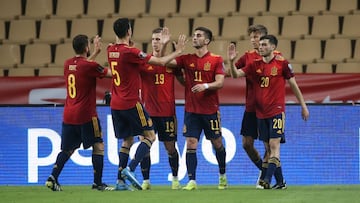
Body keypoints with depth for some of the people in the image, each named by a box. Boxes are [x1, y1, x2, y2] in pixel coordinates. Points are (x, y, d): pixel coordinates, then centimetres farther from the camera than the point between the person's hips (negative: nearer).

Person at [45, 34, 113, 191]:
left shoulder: (68, 64, 8)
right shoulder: (90, 66, -13)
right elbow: (111, 73, -4)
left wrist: (96, 53, 32)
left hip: (68, 115, 6)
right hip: (86, 115, -6)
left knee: (67, 149, 14)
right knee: (98, 146, 4)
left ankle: (53, 178, 0)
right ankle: (98, 183, 2)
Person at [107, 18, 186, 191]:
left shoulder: (111, 51, 5)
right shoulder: (130, 52, -17)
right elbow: (161, 62, -14)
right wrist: (178, 51, 3)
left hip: (116, 104, 7)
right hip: (131, 103, -7)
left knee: (127, 140, 16)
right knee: (150, 135, 2)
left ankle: (120, 181, 8)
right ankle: (130, 169, -15)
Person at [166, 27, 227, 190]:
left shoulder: (216, 60, -2)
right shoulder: (187, 59, 6)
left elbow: (220, 83, -9)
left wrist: (205, 86, -25)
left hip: (210, 109, -2)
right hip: (191, 110, 2)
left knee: (217, 143, 10)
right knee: (190, 144, -6)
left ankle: (222, 175, 30)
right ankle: (191, 181, -5)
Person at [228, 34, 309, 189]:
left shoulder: (282, 63, -4)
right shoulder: (255, 65, 7)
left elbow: (293, 84, 3)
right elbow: (236, 74, 2)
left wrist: (303, 105, 6)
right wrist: (232, 61, -18)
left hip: (277, 111, -5)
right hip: (261, 112, 5)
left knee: (274, 145, -13)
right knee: (268, 147, 7)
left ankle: (267, 179, -21)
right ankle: (280, 181, 13)